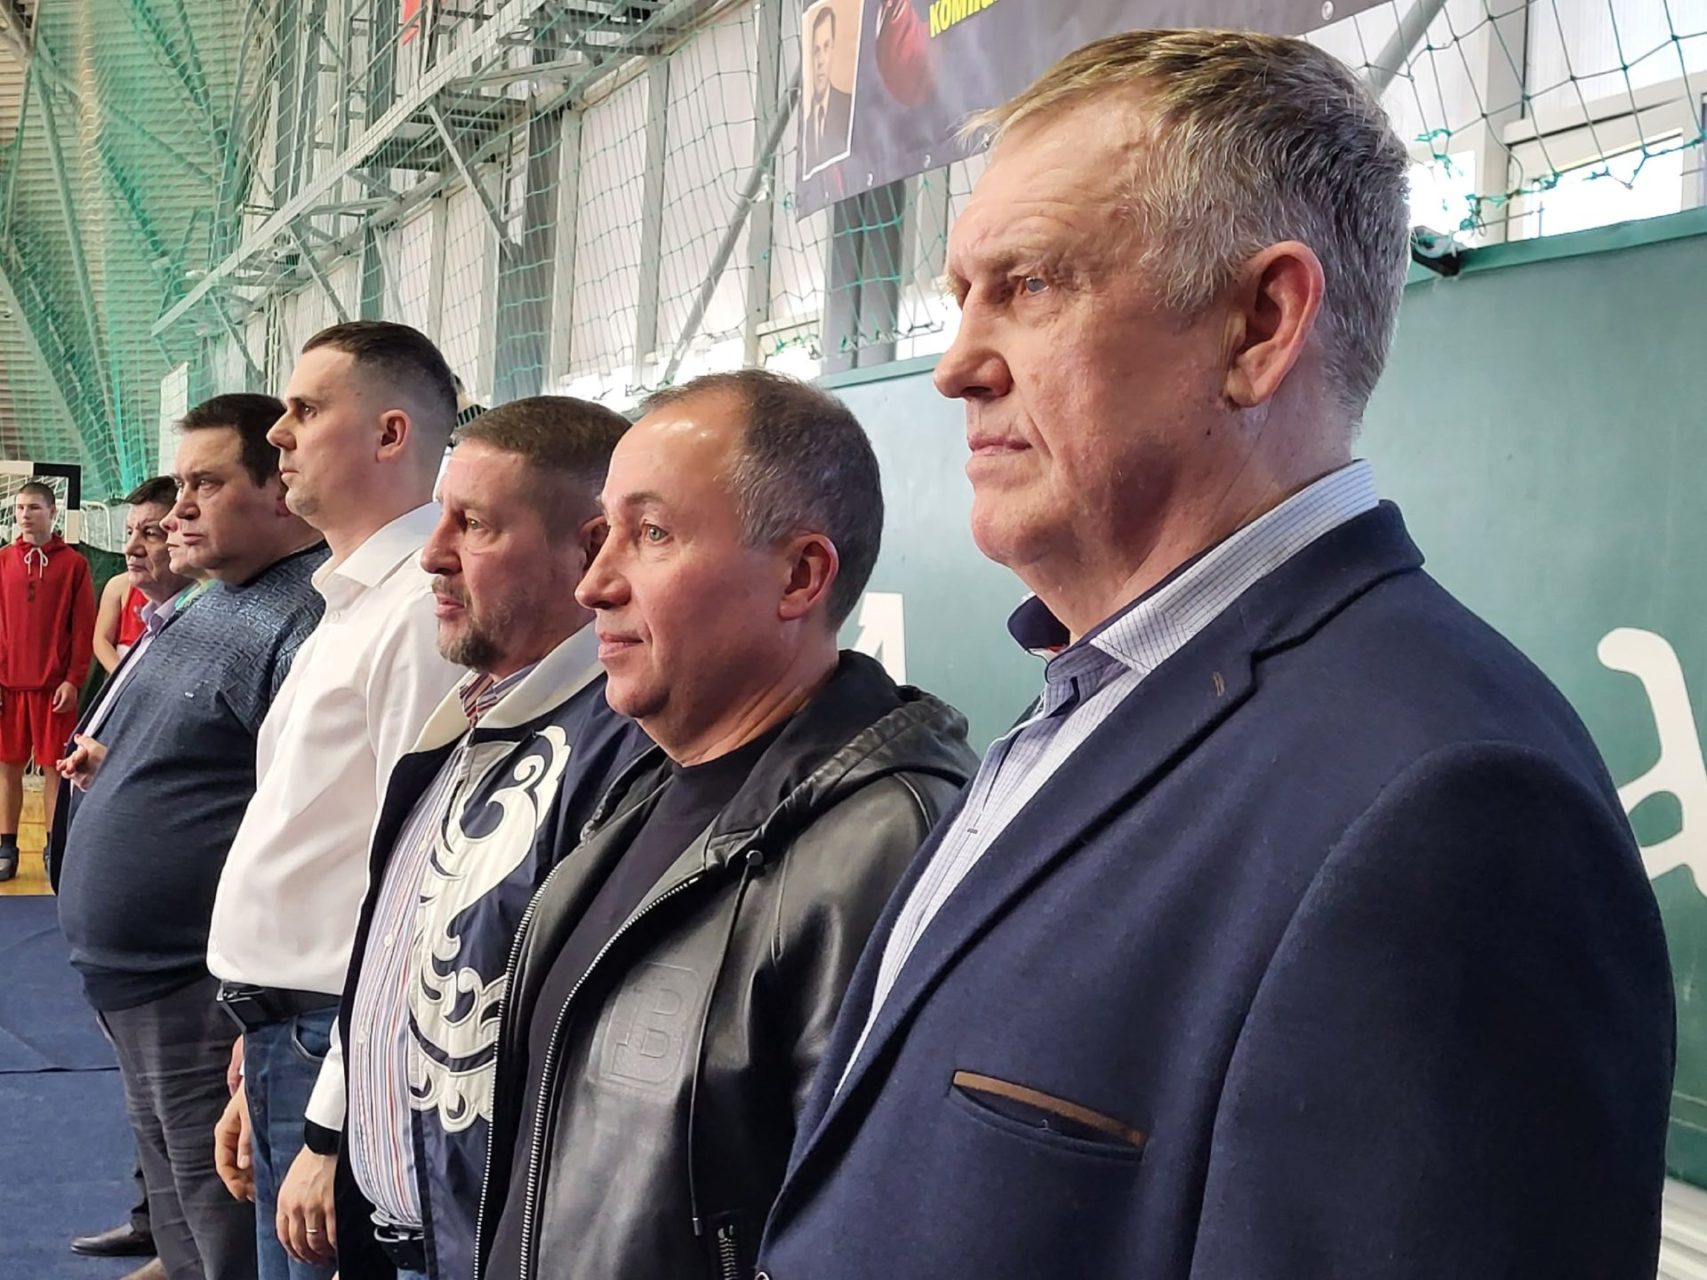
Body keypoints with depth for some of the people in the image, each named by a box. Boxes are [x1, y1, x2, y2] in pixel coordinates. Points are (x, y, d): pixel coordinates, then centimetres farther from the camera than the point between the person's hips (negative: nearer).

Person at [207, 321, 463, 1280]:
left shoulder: (422, 609, -18)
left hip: (345, 1052, -9)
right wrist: (262, 1068, 19)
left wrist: (333, 1128, -21)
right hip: (289, 1038, 9)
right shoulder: (350, 607, 13)